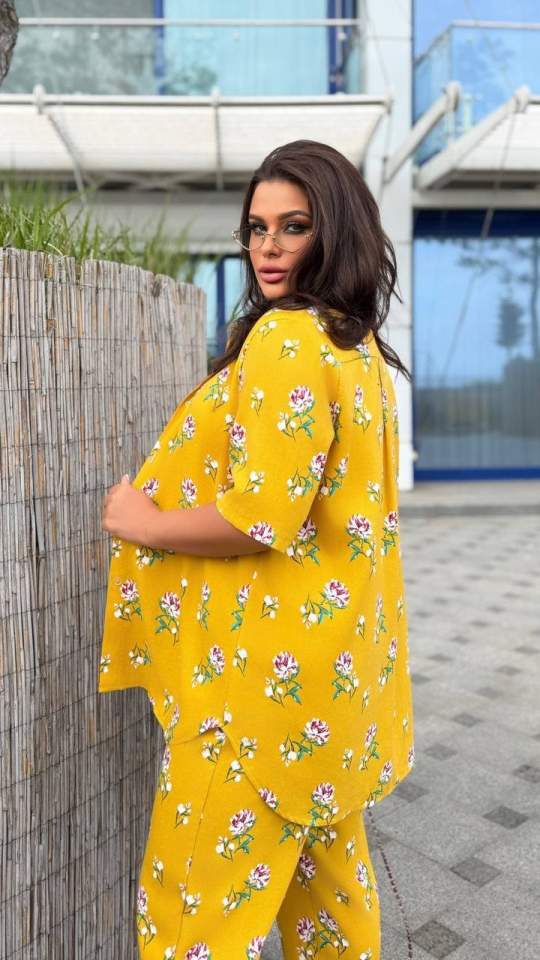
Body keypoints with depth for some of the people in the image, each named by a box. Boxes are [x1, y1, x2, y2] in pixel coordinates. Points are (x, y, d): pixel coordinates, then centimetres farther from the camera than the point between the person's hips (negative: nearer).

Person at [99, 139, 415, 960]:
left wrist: (141, 522, -9)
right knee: (325, 869, 24)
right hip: (331, 647, 10)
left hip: (271, 661, -10)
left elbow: (260, 516, -24)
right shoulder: (359, 344, 14)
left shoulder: (286, 336, -16)